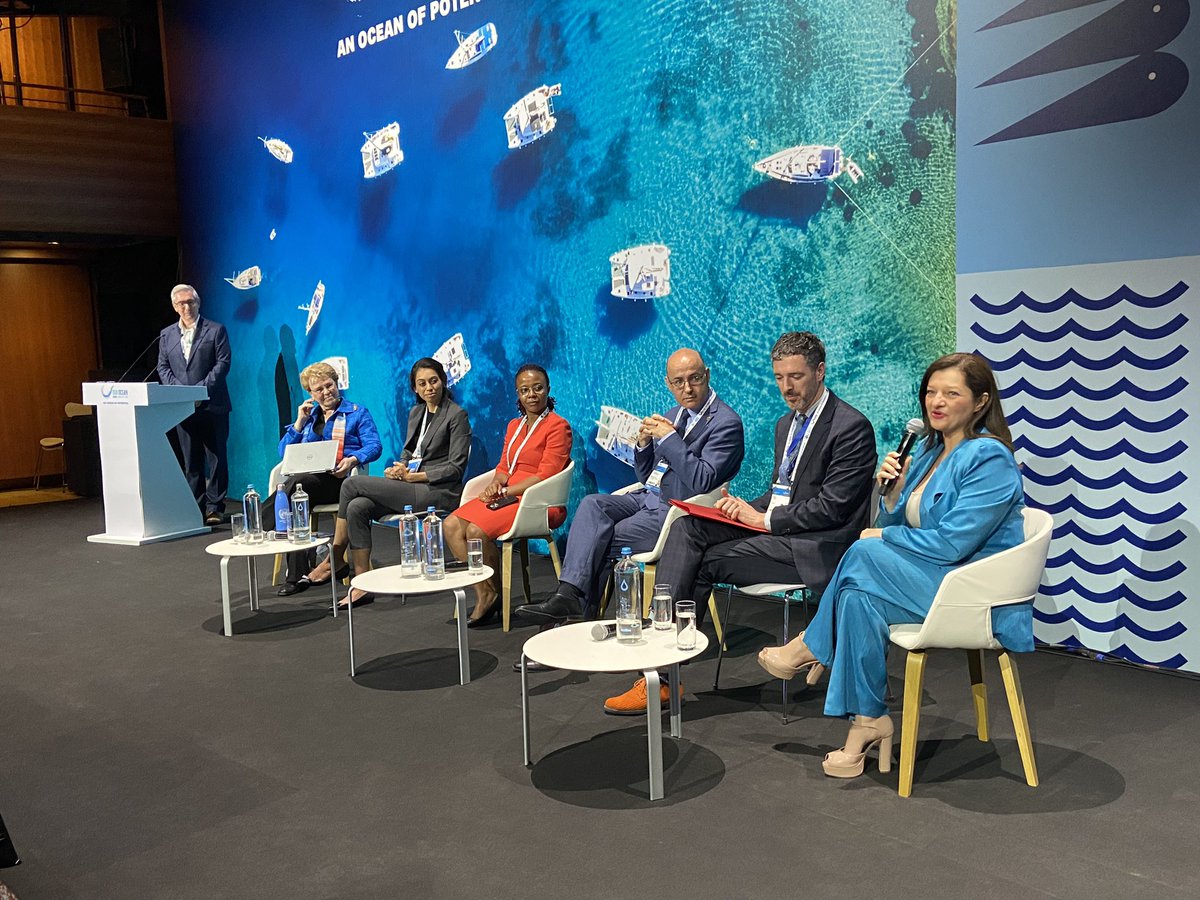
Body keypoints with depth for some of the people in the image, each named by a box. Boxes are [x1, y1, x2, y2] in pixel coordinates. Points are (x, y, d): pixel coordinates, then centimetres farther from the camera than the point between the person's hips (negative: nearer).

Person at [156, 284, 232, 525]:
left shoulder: (216, 330, 2)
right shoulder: (167, 335, 14)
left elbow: (223, 363, -5)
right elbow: (163, 367, 12)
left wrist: (202, 388, -15)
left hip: (211, 404, -4)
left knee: (216, 458, -2)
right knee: (191, 461, 7)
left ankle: (214, 508, 3)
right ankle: (196, 508, 13)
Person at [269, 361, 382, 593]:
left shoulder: (357, 413, 14)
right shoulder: (309, 415, 27)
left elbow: (374, 446, -1)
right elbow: (284, 452, 19)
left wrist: (353, 459, -21)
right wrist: (300, 422, 9)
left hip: (339, 478, -3)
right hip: (305, 477, 4)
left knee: (294, 483, -36)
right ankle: (297, 574, -33)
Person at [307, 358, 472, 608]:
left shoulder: (457, 415, -4)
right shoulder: (416, 412, 18)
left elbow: (455, 468, -9)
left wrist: (413, 476, -15)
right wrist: (399, 469, -3)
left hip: (438, 492, -7)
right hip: (412, 486, 7)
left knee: (352, 484, -16)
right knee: (357, 507, -20)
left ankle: (334, 560, -5)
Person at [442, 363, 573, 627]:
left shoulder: (558, 426, -6)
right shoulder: (514, 426, 20)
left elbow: (545, 476, -13)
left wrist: (505, 492, -16)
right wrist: (495, 485, -3)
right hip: (508, 496, 8)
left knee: (477, 531, -27)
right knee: (451, 525, -14)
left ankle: (495, 593, -5)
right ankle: (483, 594, -10)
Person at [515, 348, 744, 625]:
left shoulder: (726, 422, -9)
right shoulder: (672, 415, 16)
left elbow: (702, 482, -19)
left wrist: (669, 437, -17)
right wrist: (644, 444, -1)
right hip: (647, 498, 7)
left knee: (599, 542, -18)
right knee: (592, 504, -19)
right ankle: (569, 594, -29)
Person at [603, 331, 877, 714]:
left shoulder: (851, 427, -10)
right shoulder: (786, 423, 18)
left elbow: (832, 507, -16)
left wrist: (764, 519, -14)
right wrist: (748, 509, 0)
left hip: (812, 547, -8)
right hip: (771, 526, 8)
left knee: (704, 562, -20)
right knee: (687, 527, -14)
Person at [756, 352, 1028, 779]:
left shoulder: (988, 458, -16)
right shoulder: (930, 451, 12)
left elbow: (952, 543, -23)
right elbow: (898, 525, 13)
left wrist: (882, 537, -11)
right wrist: (892, 490, -7)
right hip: (930, 580, 8)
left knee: (864, 553, -23)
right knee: (858, 598, -21)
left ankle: (810, 649, -2)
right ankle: (868, 722, -15)